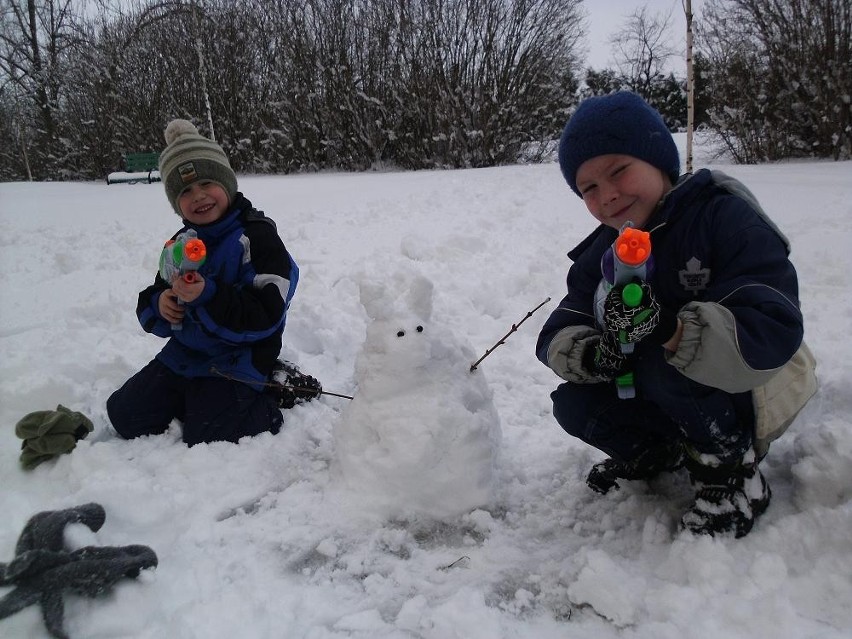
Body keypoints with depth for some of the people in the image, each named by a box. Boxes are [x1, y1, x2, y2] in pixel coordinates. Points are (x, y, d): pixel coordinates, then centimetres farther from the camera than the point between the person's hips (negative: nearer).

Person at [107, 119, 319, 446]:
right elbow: (152, 298, 15)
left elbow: (265, 318, -23)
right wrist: (160, 304, -11)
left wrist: (208, 296, -33)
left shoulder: (257, 237, -16)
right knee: (125, 414, 7)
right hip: (183, 355, 8)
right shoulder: (182, 242, 7)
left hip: (234, 363, -7)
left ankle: (270, 397, 9)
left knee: (204, 439, -13)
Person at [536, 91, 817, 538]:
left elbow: (774, 331, -35)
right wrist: (591, 354, -34)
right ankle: (663, 452, 12)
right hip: (682, 397, 6)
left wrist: (670, 329, -49)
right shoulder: (601, 253, -3)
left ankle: (733, 471, -10)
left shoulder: (724, 215, -22)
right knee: (573, 405, -14)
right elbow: (557, 335, -11)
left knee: (661, 363, -34)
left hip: (749, 392, -5)